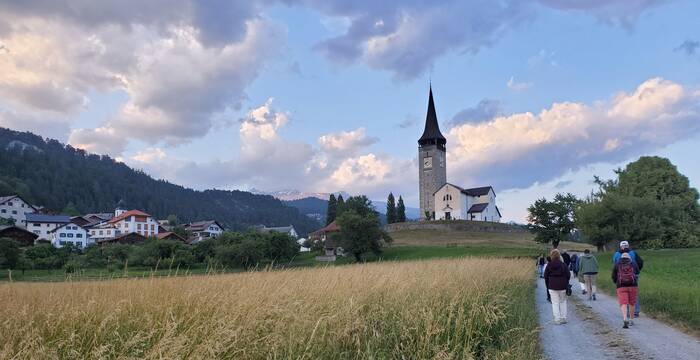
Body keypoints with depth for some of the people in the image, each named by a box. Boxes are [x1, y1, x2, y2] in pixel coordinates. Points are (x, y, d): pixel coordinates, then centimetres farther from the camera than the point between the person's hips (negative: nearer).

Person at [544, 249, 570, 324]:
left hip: (552, 287, -1)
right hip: (562, 286, 1)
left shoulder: (549, 265, -3)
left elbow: (546, 276, 0)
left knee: (555, 303, 3)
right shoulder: (563, 265, -3)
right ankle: (563, 318, 14)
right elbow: (568, 275, 0)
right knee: (563, 301, 15)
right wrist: (566, 284, 14)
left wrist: (547, 286, 10)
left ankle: (557, 319, 0)